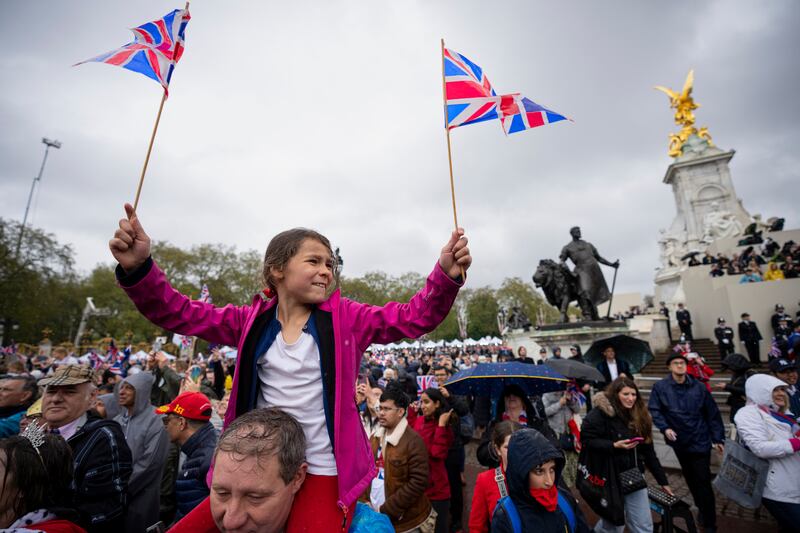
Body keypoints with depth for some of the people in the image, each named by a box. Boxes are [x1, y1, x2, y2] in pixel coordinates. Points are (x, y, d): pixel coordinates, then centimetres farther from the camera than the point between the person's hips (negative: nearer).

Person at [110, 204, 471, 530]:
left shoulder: (345, 318, -8)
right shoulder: (253, 320, -2)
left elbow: (413, 317, -12)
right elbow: (179, 314, -4)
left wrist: (446, 276, -28)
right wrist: (138, 268, -21)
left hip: (324, 473, -2)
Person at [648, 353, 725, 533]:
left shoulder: (698, 387, -6)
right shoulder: (660, 387, -10)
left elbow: (712, 413, 0)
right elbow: (654, 410, -6)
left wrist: (717, 438, 0)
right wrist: (664, 427, -18)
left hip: (700, 441, -1)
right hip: (680, 441, 1)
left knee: (703, 481, 1)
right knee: (690, 479, 19)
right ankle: (701, 508, 41)